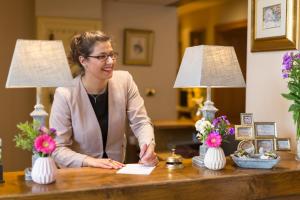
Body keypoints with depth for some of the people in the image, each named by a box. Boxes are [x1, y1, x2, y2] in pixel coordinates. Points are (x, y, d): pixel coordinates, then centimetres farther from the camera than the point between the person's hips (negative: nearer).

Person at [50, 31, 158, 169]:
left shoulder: (124, 81, -5)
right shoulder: (65, 94, -16)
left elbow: (141, 122, -7)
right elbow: (57, 149, -15)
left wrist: (148, 145, -27)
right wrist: (91, 161, -30)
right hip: (79, 174, -1)